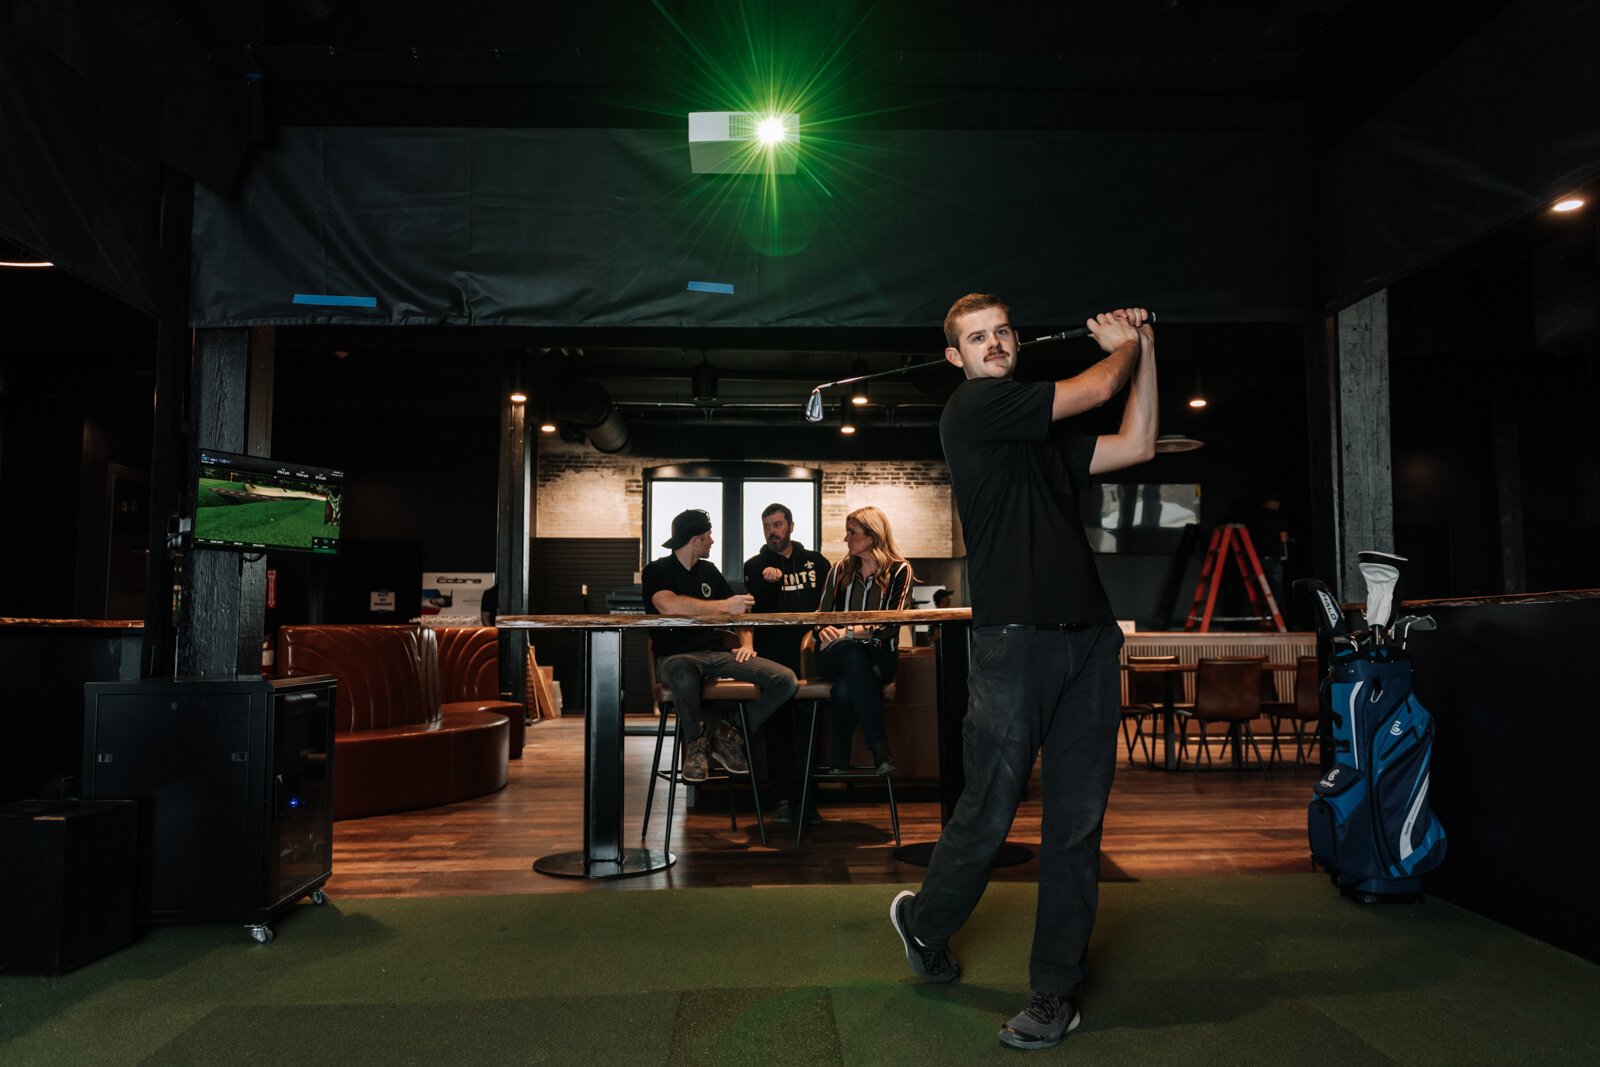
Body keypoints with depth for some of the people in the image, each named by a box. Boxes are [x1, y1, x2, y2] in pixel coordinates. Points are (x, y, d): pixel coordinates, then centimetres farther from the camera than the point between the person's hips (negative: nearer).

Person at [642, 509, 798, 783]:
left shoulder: (709, 571, 19)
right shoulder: (657, 571, 0)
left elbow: (739, 609, 21)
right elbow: (668, 606, -22)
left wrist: (747, 643, 1)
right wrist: (724, 606, -19)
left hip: (716, 654, 5)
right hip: (676, 656, -5)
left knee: (785, 680, -16)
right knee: (683, 673, -45)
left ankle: (731, 736, 3)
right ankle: (696, 742, -13)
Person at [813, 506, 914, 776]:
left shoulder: (899, 571, 5)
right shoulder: (840, 570, 17)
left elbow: (890, 624, -7)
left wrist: (848, 633, -19)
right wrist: (825, 632, -12)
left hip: (878, 656, -2)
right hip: (839, 655, 2)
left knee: (845, 689, -38)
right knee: (852, 653, -38)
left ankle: (839, 761, -23)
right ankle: (879, 748, -41)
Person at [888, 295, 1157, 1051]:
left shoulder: (1046, 439, 21)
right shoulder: (973, 409, -2)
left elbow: (1136, 445, 20)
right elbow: (1096, 390, -1)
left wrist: (1144, 347, 22)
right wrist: (1123, 344, 20)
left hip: (1088, 640, 7)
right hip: (1015, 642, -7)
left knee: (1077, 822, 7)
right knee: (988, 815, 1)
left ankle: (1056, 993, 18)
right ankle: (925, 925, 29)